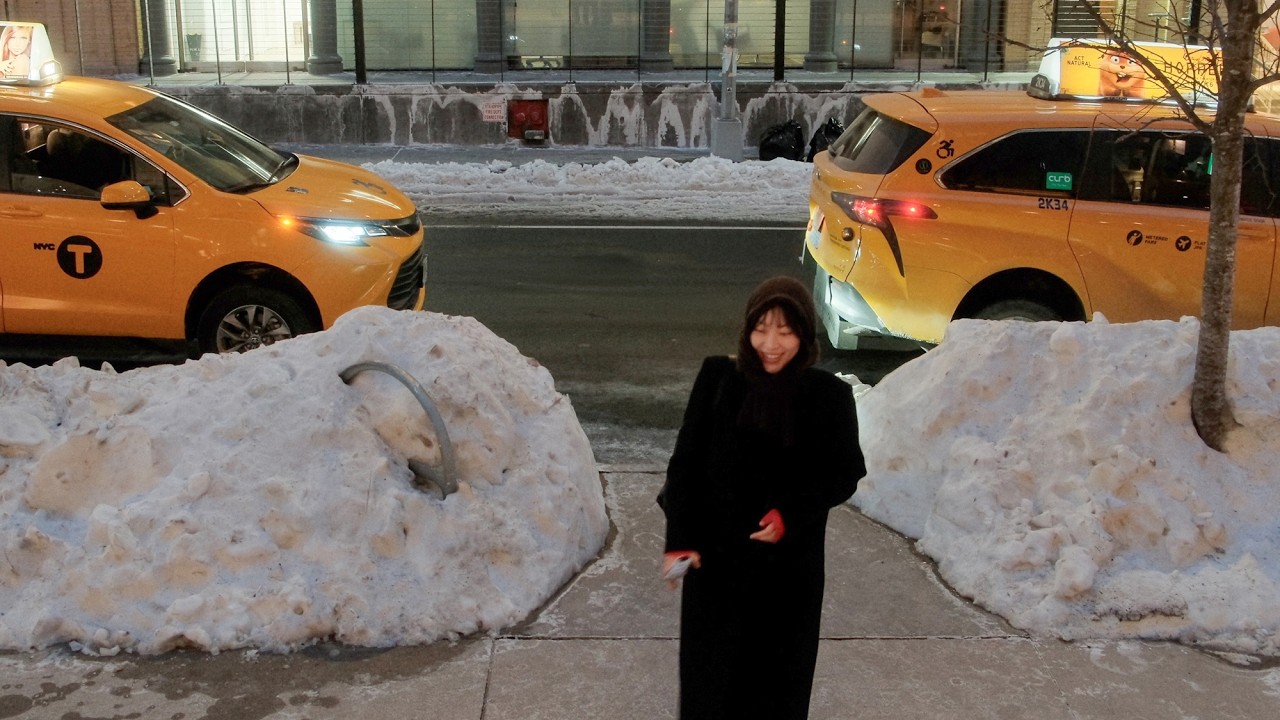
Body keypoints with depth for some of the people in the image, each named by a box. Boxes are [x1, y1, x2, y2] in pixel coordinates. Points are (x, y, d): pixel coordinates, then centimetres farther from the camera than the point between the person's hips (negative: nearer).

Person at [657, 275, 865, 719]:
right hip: (716, 559, 1)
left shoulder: (830, 395, -5)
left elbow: (846, 472, 0)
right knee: (708, 676, 9)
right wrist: (680, 539, -14)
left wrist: (792, 514, -16)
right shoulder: (717, 377, -4)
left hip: (788, 568, 0)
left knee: (776, 680, 10)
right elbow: (686, 459, -4)